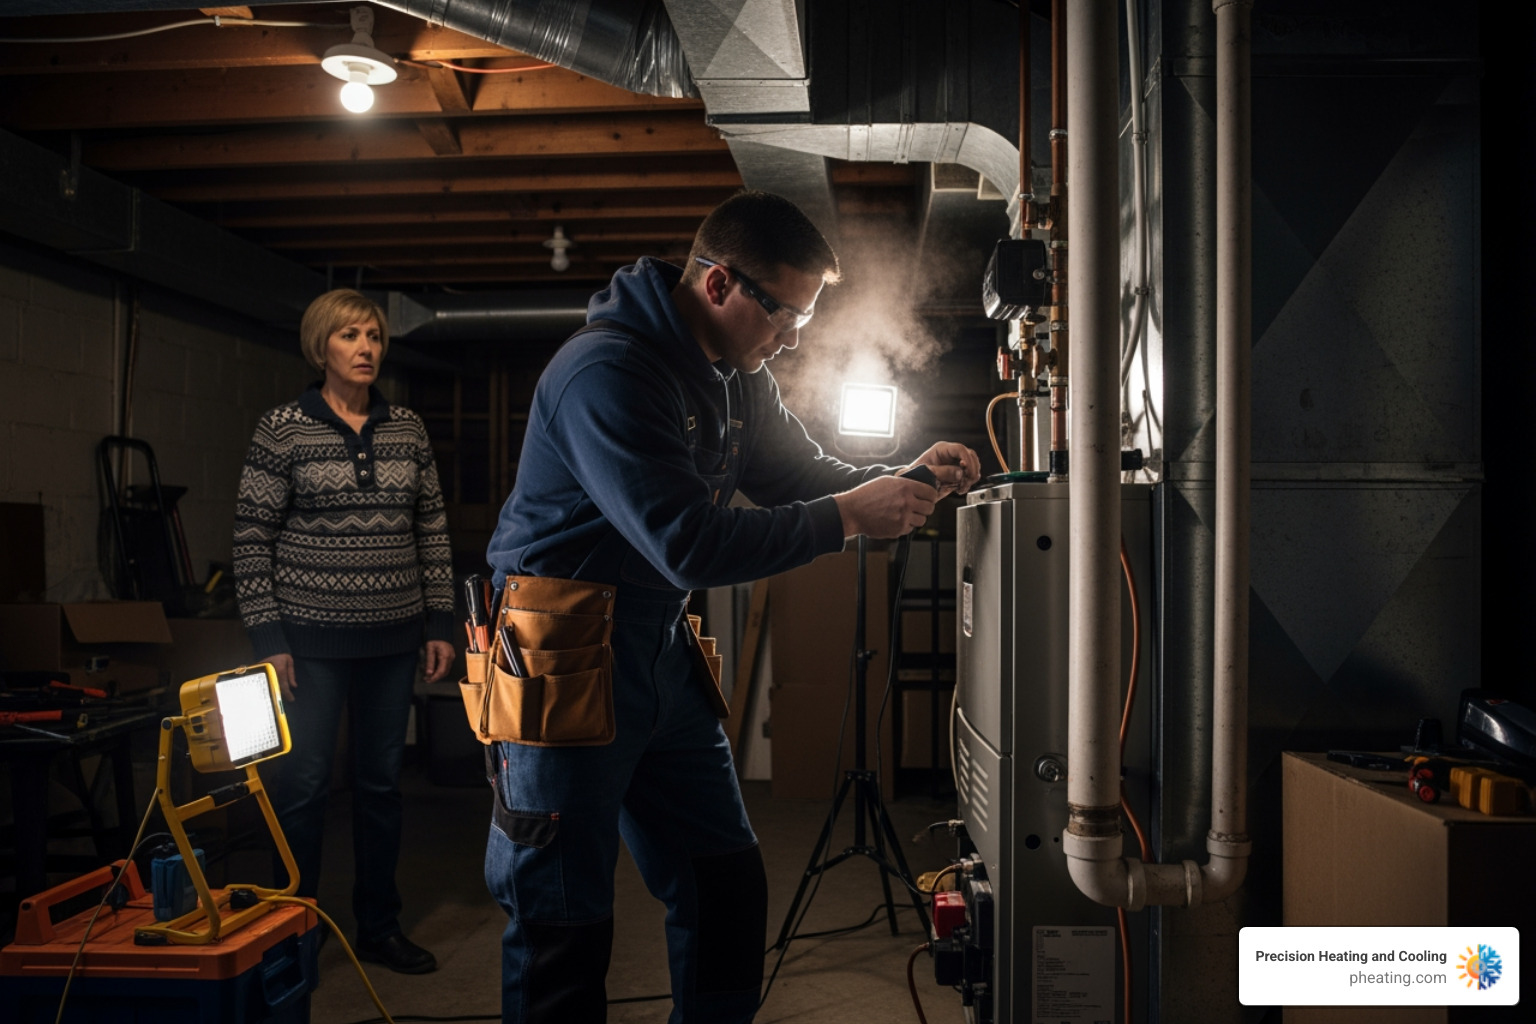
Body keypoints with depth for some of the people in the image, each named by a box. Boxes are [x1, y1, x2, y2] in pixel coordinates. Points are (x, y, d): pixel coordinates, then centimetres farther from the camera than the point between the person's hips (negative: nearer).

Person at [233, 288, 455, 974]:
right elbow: (252, 538, -4)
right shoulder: (282, 429, -4)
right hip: (312, 636, -4)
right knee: (303, 783, 0)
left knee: (382, 781, 12)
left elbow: (432, 530, 10)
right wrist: (266, 636, -8)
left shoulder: (408, 429, 7)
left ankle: (379, 928, 26)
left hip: (393, 636, 4)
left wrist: (440, 623, 7)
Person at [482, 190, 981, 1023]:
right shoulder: (609, 371, -22)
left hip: (660, 653, 9)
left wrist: (902, 481, -2)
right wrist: (848, 517, -22)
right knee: (563, 925, 2)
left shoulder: (736, 374, 8)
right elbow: (691, 546, -27)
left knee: (727, 887, 14)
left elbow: (798, 472, 17)